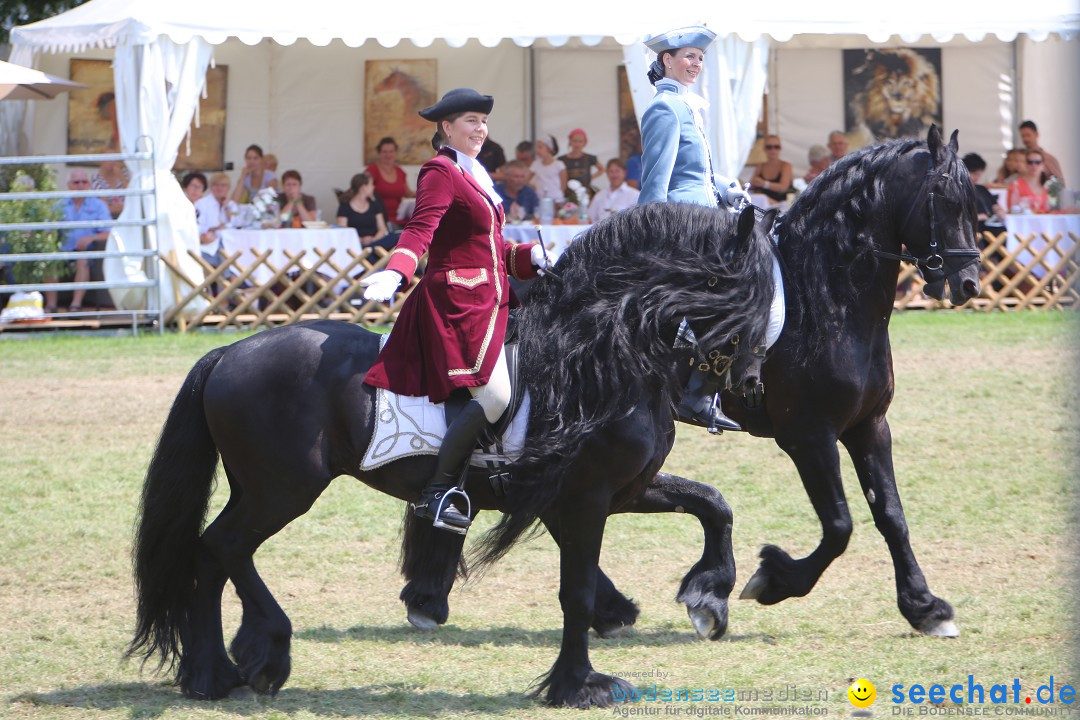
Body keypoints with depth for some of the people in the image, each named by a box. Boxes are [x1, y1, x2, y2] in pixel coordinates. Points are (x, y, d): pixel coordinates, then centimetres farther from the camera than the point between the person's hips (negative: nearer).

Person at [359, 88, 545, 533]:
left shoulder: (475, 175, 21)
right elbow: (420, 229, -23)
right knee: (493, 395, -21)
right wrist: (394, 274, -40)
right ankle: (436, 493, -17)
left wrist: (531, 257, 10)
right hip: (457, 299, -10)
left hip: (486, 298, 10)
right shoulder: (441, 173, -8)